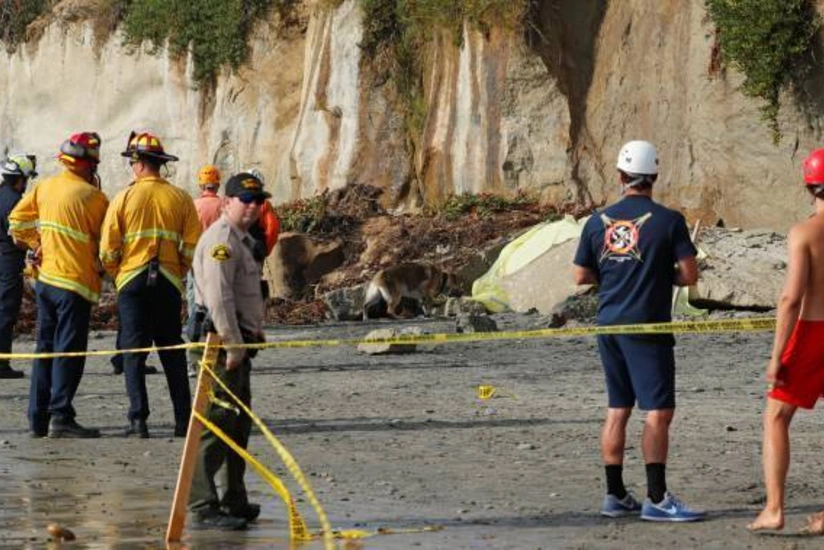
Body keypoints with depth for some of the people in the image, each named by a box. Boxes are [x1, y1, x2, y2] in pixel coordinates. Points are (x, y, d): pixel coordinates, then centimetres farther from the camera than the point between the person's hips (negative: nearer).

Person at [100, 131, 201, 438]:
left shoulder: (125, 198, -3)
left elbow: (108, 248, -4)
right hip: (168, 282, 2)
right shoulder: (180, 198, 2)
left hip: (131, 280, -2)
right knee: (172, 350, 10)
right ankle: (183, 420, 8)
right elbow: (193, 244, 1)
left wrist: (116, 275, 13)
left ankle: (138, 419, -5)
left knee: (133, 350, 2)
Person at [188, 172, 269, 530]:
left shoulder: (243, 240, 21)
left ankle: (235, 501, 25)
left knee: (239, 425, 17)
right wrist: (233, 344, -24)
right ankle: (204, 507, -15)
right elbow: (218, 296, -22)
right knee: (218, 424, -13)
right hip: (223, 340, -11)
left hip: (238, 342, 11)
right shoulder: (221, 239, -13)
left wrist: (253, 332, 21)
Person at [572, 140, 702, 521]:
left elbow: (581, 276, 10)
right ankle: (656, 499, -10)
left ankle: (615, 495, 15)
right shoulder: (667, 221, -8)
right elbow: (690, 275, -9)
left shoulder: (598, 221, 5)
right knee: (659, 411, -5)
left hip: (609, 326, 6)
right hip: (646, 327, -6)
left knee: (617, 410, 12)